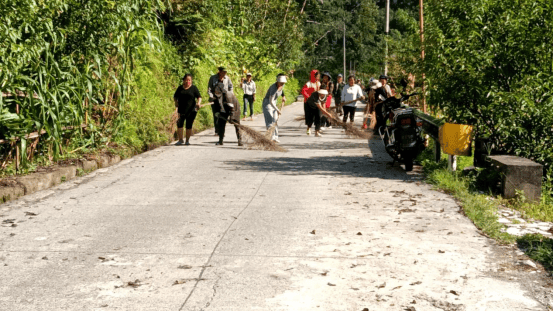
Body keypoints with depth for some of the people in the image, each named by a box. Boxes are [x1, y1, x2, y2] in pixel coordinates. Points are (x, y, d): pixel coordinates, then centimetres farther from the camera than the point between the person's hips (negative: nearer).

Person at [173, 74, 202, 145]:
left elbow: (199, 97, -3)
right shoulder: (180, 88, 11)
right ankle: (180, 140, 3)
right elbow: (175, 96, 20)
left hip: (191, 110, -2)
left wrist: (198, 103, -23)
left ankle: (187, 140, 12)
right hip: (181, 110, 2)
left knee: (189, 125, 1)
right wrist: (176, 102, 1)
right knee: (179, 124, -7)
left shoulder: (194, 88, 3)